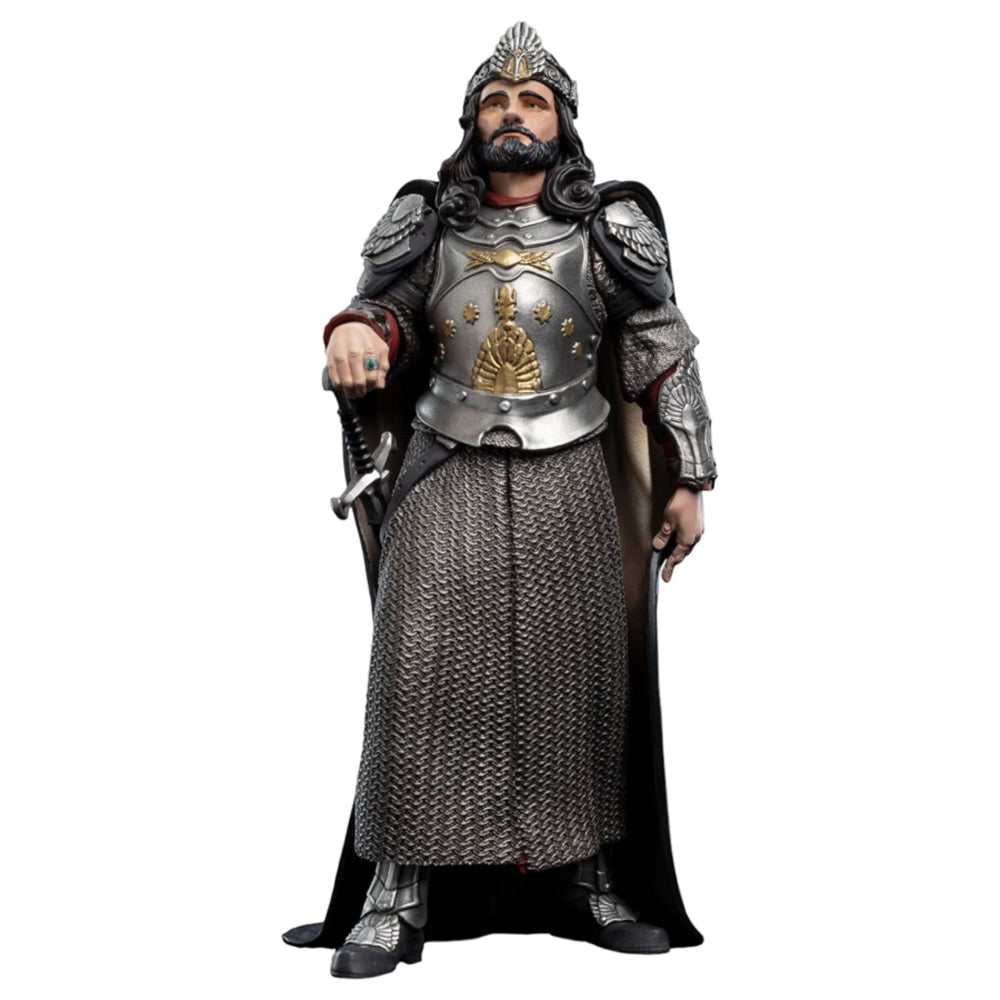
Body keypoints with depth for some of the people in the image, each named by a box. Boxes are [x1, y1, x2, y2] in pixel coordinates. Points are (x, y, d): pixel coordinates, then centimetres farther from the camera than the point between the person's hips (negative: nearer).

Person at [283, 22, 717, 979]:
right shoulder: (426, 221, 8)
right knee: (422, 665, -7)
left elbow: (666, 354, 4)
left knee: (576, 672, 2)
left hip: (568, 478, 0)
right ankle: (396, 896, 0)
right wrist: (354, 331, -15)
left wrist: (688, 480, 0)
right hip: (447, 471, 1)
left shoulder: (608, 227, 4)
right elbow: (387, 310, 11)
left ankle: (587, 880, 17)